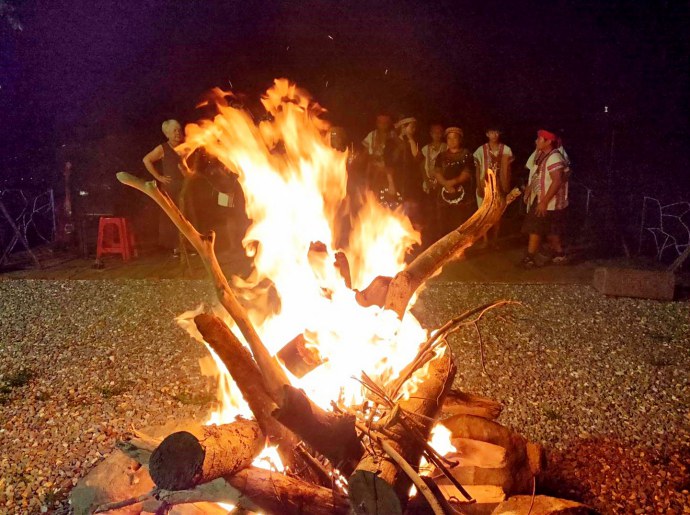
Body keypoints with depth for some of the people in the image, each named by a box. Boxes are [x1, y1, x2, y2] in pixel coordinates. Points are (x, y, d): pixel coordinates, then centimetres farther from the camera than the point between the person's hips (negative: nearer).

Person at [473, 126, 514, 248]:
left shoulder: (506, 150, 0)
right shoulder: (481, 150, -1)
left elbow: (507, 169, 4)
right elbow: (477, 170, 1)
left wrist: (507, 186, 0)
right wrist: (479, 186, -5)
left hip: (499, 185, 0)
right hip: (485, 185, 0)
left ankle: (495, 240, 16)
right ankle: (485, 239, 14)